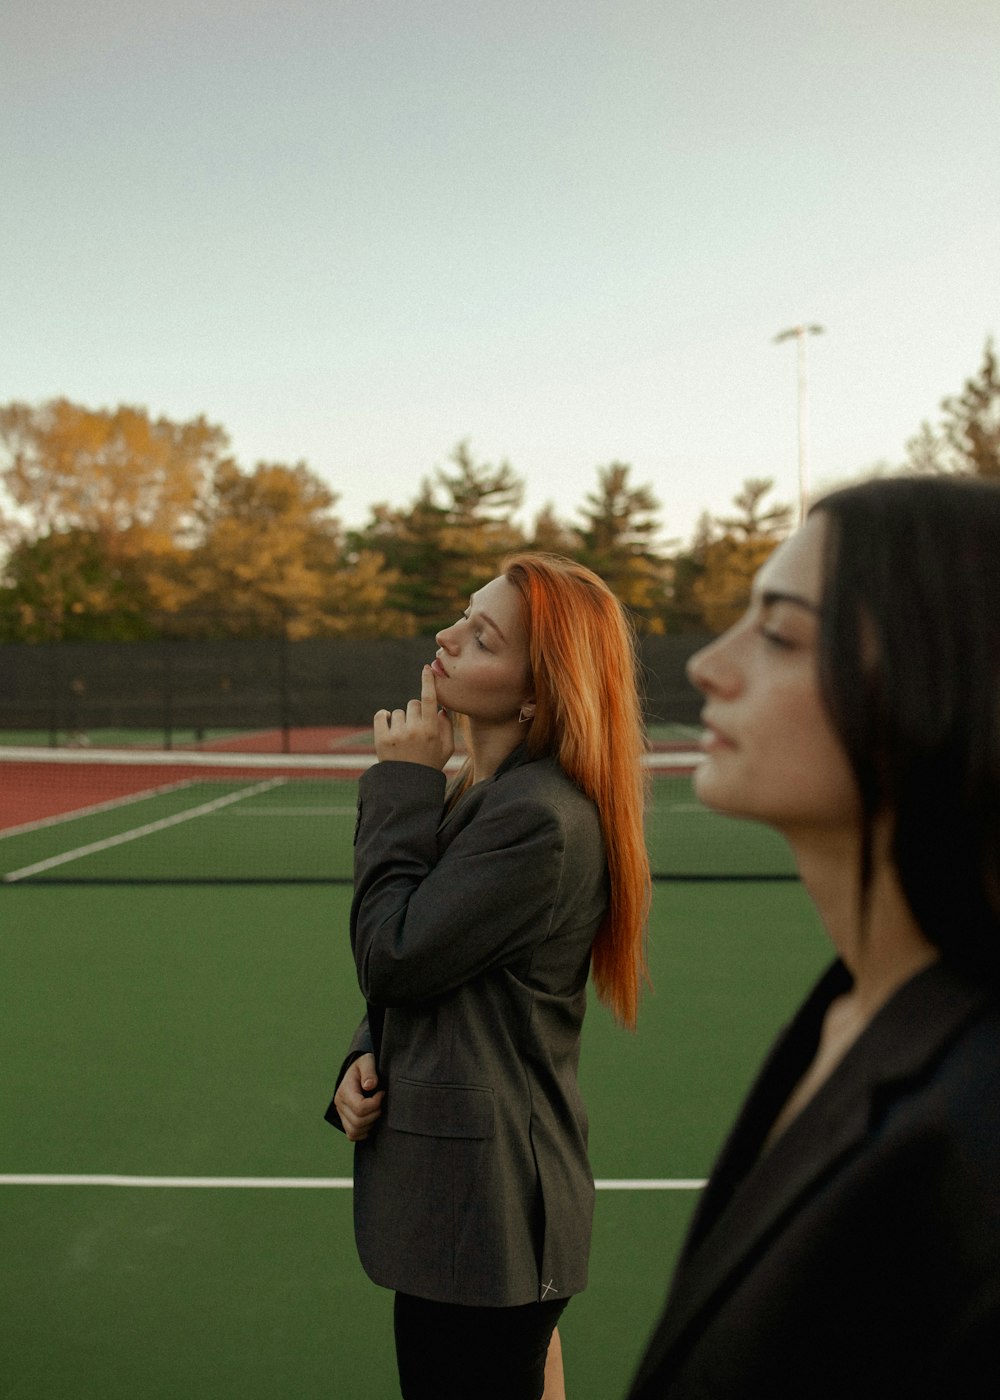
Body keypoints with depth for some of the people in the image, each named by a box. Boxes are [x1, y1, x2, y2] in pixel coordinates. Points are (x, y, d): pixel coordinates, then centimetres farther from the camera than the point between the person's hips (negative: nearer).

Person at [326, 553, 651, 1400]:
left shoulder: (543, 820, -23)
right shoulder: (476, 792, 7)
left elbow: (394, 956, -18)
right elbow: (412, 975, 14)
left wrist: (402, 784, -13)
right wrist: (365, 1061, -3)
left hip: (481, 1211, -9)